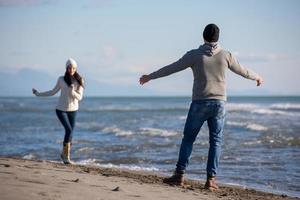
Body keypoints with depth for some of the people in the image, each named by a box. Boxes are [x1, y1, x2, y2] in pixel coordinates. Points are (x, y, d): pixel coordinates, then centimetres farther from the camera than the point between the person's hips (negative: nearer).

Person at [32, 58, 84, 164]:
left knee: (70, 133, 3)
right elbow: (53, 92, 6)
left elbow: (79, 97, -10)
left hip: (73, 110, 2)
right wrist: (38, 94, 5)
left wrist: (72, 92, -29)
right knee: (69, 130, -17)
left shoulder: (79, 81, -6)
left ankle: (64, 154, 23)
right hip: (61, 109, -2)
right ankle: (66, 156, -6)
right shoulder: (61, 79, -6)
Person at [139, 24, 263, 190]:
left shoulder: (195, 55, -4)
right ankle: (211, 179, 0)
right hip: (219, 103, 1)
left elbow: (171, 68, 0)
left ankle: (179, 175, 5)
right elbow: (242, 71, 16)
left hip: (199, 103, -1)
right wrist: (256, 77, 38)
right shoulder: (225, 55, 2)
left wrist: (150, 76, 12)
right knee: (215, 142, 6)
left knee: (188, 139, 8)